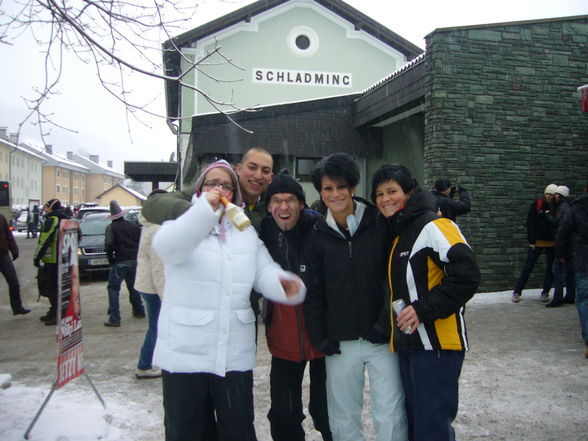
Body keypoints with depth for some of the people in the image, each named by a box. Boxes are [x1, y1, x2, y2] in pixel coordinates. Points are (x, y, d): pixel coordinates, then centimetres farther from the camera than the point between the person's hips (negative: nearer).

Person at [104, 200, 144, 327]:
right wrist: (137, 255, 13)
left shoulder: (111, 227, -4)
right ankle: (139, 311, 31)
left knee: (113, 288, 0)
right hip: (134, 260, 5)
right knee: (133, 286, 23)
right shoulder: (134, 226, 10)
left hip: (120, 261, -5)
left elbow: (109, 244, -16)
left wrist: (110, 259, -5)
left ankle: (114, 318, -8)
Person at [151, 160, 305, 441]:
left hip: (235, 354, 3)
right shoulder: (184, 224, -1)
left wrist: (286, 285, -24)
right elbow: (166, 246, -25)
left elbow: (265, 273, 0)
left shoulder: (247, 233, 13)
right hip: (185, 352, -3)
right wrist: (205, 209, -38)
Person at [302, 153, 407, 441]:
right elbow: (312, 292, 5)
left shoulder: (380, 225, -3)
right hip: (340, 343, 2)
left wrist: (385, 325, -9)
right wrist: (320, 339, 0)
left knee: (390, 417, 3)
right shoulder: (317, 236, 3)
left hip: (382, 340, -2)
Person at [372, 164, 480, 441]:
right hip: (407, 344, 9)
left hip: (436, 345, -9)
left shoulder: (433, 226, -13)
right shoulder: (396, 233, 16)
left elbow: (466, 275, -22)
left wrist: (425, 309, -23)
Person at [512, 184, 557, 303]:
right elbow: (530, 224, -3)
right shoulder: (536, 205, -3)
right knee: (527, 267, 0)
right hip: (537, 241, -1)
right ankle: (517, 292, 6)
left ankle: (545, 293, 21)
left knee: (550, 268, 8)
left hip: (552, 243, 1)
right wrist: (531, 241, -5)